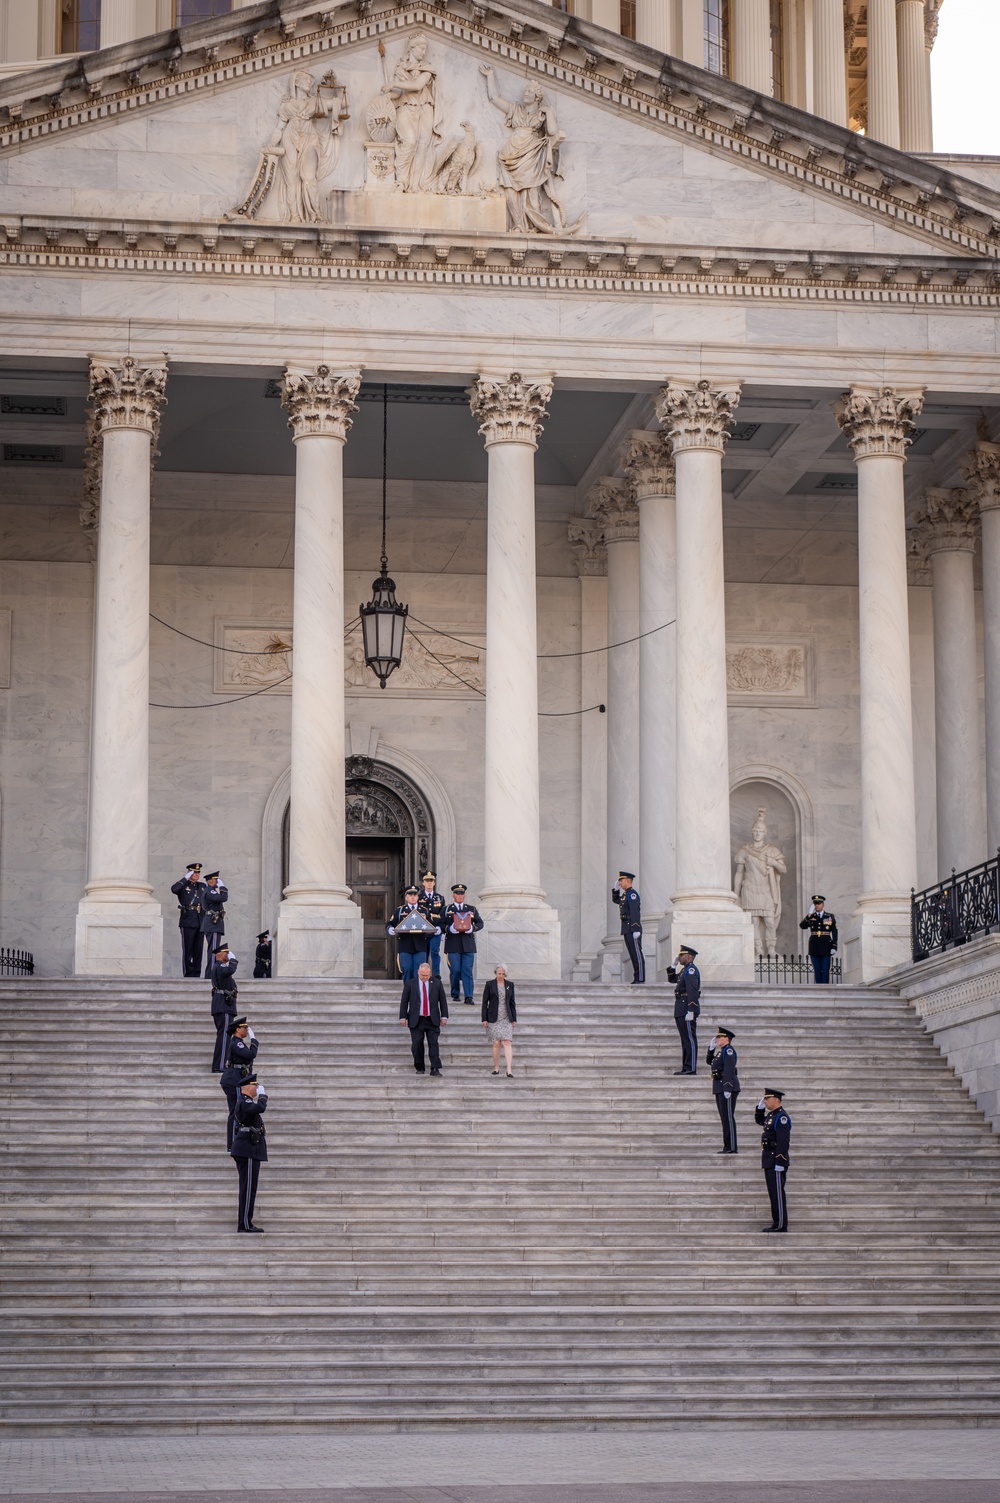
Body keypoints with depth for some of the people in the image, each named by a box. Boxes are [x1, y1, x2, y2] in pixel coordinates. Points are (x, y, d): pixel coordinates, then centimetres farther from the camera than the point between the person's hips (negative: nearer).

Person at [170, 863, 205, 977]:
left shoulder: (203, 886, 18)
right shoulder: (183, 886, 2)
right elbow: (174, 889, -20)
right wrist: (186, 878, -15)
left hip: (200, 922, 5)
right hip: (188, 921, -5)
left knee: (198, 949, 5)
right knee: (187, 949, -3)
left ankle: (197, 973, 8)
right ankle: (188, 973, -2)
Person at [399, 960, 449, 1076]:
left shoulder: (437, 983, 4)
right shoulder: (410, 984, 2)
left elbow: (443, 1000, 9)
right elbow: (404, 1001, 5)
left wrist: (444, 1016, 4)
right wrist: (403, 1017, 0)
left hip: (432, 1020, 0)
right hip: (416, 1020, 0)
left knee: (433, 1043, -7)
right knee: (417, 1044, -1)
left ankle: (435, 1069, -10)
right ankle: (419, 1068, 11)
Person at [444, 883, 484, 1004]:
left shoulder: (472, 909, 15)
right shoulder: (447, 910, 9)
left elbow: (480, 923, 13)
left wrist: (472, 928, -7)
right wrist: (450, 929, -13)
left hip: (468, 945, 1)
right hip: (453, 945, -1)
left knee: (467, 971, -6)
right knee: (455, 970, -2)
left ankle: (468, 997, -10)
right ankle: (455, 995, 11)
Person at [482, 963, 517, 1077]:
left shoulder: (510, 985, 9)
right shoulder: (489, 984, 2)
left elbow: (512, 1003, 11)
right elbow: (484, 1002, 2)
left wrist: (514, 1019, 7)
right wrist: (484, 1019, -3)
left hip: (507, 1018, 1)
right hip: (494, 1019, -1)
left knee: (507, 1042, -10)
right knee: (496, 1043, -2)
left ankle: (509, 1070, -16)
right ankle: (496, 1068, 12)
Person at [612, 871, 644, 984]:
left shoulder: (632, 894, -13)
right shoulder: (625, 894, 17)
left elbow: (635, 912, -20)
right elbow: (615, 900, 37)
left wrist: (636, 930, -26)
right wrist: (616, 889, 20)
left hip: (632, 928, -10)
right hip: (626, 929, 10)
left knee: (637, 954, -9)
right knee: (632, 954, 9)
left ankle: (641, 979, -9)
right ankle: (637, 979, 11)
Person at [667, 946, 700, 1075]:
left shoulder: (691, 970, -13)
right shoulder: (684, 970, 19)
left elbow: (693, 992, -21)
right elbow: (671, 978, 34)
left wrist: (690, 1011, -26)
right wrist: (673, 965, 19)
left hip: (687, 1010, -11)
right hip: (681, 1011, 11)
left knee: (690, 1040, -9)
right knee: (685, 1040, 11)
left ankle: (691, 1069, -10)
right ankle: (686, 1068, 15)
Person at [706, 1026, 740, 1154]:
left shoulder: (728, 1050, -12)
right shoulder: (721, 1051, 18)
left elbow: (729, 1070, -20)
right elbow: (709, 1062, 29)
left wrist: (727, 1089, -25)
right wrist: (711, 1048, 14)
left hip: (727, 1087, -10)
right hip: (720, 1089, 10)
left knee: (728, 1117, -10)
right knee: (725, 1117, 10)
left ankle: (732, 1147, -10)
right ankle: (727, 1147, 12)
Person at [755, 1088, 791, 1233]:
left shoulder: (781, 1117, -16)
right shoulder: (771, 1115, 14)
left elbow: (783, 1141, -22)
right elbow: (759, 1120, 37)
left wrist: (779, 1163, -25)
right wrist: (760, 1106, 19)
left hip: (776, 1161, -10)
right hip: (769, 1161, 10)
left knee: (778, 1193, -7)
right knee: (773, 1193, 11)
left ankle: (781, 1225, -4)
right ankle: (776, 1223, 15)